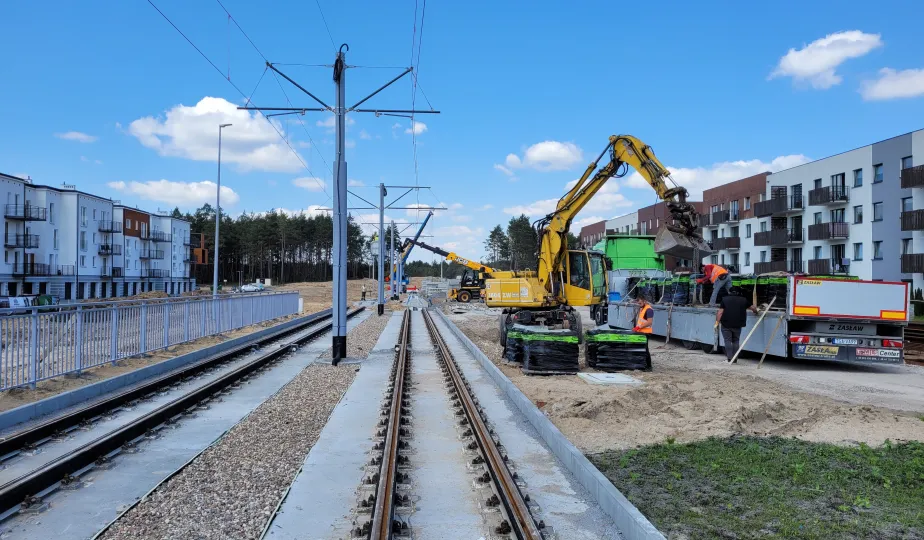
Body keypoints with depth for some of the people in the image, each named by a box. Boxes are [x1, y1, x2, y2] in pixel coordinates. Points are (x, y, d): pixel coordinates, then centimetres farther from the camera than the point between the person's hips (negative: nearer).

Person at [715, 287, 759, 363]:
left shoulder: (725, 299, 3)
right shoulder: (744, 300, 9)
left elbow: (720, 312, -5)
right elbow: (753, 308, 16)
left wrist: (717, 321, -6)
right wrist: (755, 312, 38)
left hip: (726, 324, -2)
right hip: (738, 325, 2)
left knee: (728, 341, 3)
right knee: (736, 341, 12)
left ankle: (730, 357, -5)